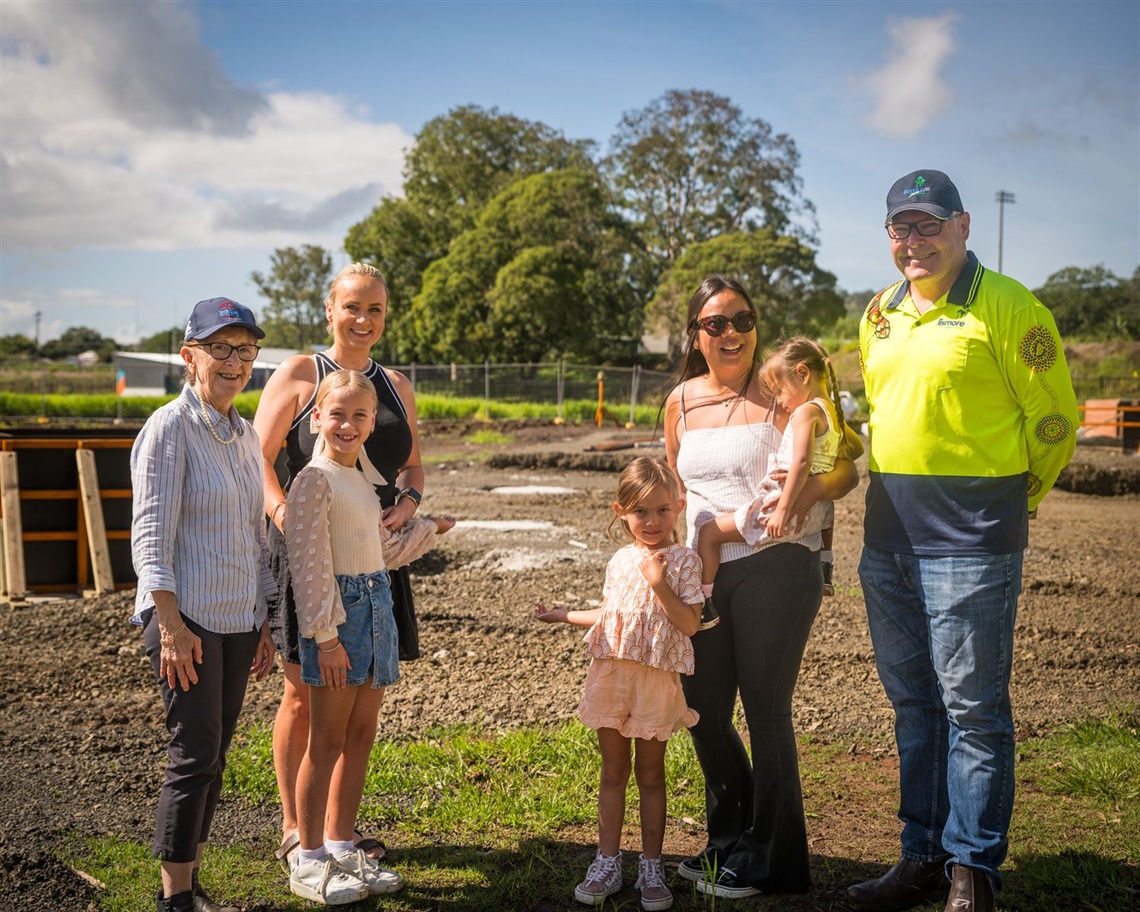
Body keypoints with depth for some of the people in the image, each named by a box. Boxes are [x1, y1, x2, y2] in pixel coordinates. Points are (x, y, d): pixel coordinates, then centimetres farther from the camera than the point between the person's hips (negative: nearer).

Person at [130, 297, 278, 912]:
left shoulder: (245, 436, 12)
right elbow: (150, 537, -14)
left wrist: (266, 623, 16)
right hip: (187, 618, -7)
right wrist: (171, 625, -19)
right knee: (195, 756, -5)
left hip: (237, 619, 7)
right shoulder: (170, 428, -9)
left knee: (213, 757, 11)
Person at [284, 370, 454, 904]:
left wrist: (429, 529, 27)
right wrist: (326, 634, -19)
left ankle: (341, 847, 23)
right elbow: (309, 564, -16)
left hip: (376, 607, 8)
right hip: (337, 612, -8)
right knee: (327, 741, -1)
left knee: (361, 736, 12)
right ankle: (308, 863, 10)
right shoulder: (315, 480, -11)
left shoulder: (363, 481, 14)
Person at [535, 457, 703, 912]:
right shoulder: (620, 561, 8)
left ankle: (651, 868, 19)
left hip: (656, 681, -4)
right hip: (611, 674, 4)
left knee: (650, 775, 7)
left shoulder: (683, 560, -7)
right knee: (613, 772, 11)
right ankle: (607, 864, 19)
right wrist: (565, 615, 22)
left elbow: (690, 623, -15)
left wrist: (660, 584, -21)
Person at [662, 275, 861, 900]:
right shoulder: (681, 402, 9)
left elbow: (846, 470, -7)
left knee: (765, 712, 2)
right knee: (702, 712, 13)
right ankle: (729, 842, 34)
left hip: (776, 567, -5)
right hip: (702, 572, 6)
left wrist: (805, 493, -26)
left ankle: (769, 861, 18)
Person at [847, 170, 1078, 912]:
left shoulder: (1007, 308, -8)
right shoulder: (881, 314, 13)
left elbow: (1055, 418, -4)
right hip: (887, 538, 7)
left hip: (968, 544, -7)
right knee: (913, 703, 14)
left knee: (973, 708, 0)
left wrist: (1005, 501, 6)